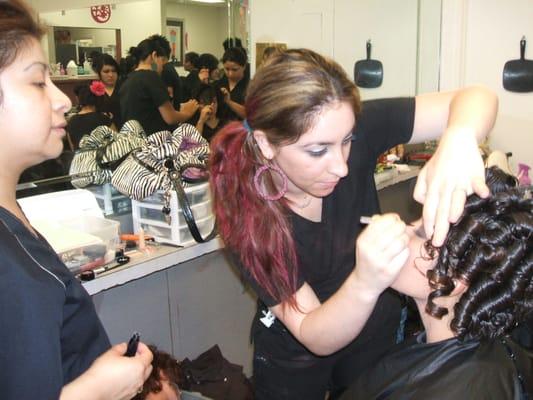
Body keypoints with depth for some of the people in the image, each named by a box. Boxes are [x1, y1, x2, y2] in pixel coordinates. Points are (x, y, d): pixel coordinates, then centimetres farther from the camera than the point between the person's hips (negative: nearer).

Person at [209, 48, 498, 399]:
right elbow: (315, 338, -29)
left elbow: (477, 99, -25)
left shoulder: (348, 129, -27)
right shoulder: (244, 213, -31)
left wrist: (458, 140, -48)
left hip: (377, 332, 3)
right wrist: (365, 283, -49)